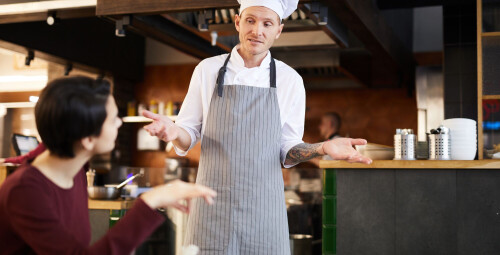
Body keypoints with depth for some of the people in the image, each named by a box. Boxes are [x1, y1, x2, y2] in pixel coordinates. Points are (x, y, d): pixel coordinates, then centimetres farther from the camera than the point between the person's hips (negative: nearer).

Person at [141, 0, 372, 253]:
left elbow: (287, 151, 7)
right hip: (213, 205, 0)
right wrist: (174, 132, -16)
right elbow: (187, 138, 6)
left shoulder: (290, 80, 3)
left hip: (263, 207, 0)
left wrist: (322, 147, -11)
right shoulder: (208, 69, 3)